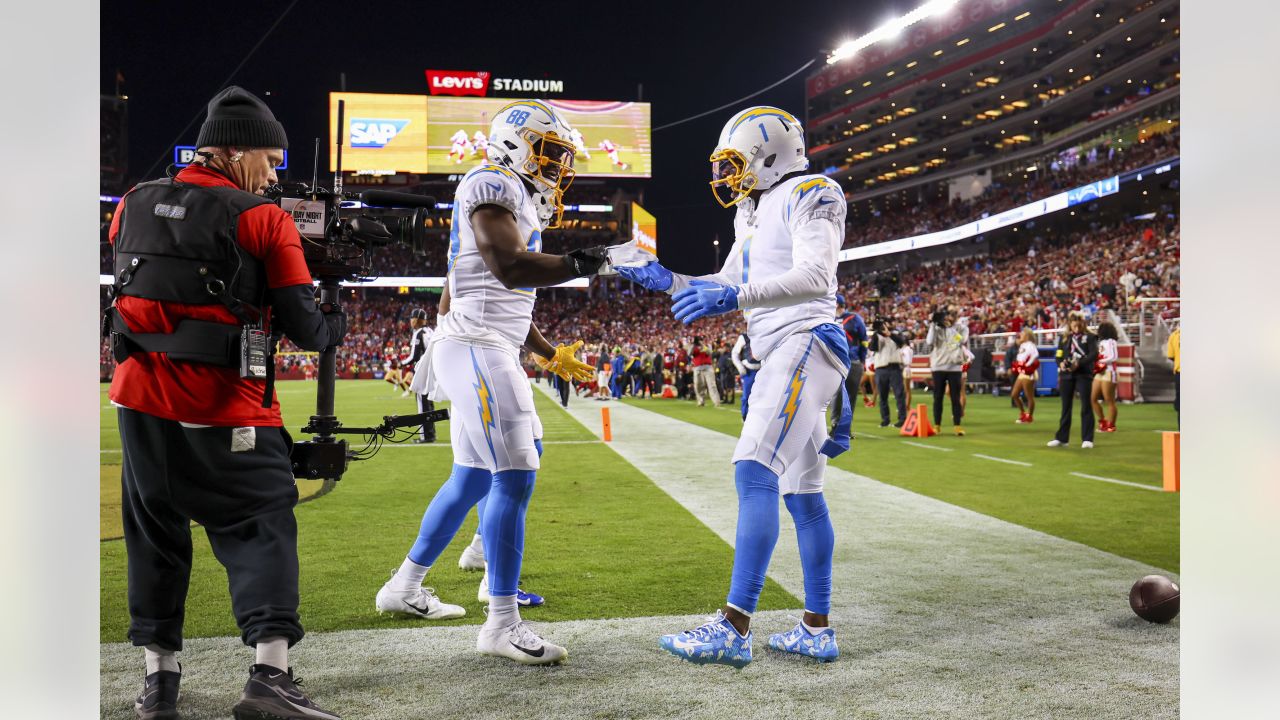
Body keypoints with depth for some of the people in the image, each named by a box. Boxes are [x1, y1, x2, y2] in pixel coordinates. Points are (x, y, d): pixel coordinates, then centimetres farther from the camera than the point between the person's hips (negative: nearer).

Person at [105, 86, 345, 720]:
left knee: (154, 530, 15)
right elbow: (303, 327, -8)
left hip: (141, 399, 5)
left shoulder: (133, 206, 8)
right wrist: (337, 324, 11)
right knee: (261, 525, 2)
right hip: (226, 408, -5)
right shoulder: (263, 219, -8)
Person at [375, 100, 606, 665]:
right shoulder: (493, 186, -9)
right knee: (514, 476, -13)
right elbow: (510, 267, -24)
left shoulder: (518, 201, 22)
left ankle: (404, 587, 29)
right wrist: (577, 265, -12)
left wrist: (551, 355, 25)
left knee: (472, 478, 16)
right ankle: (502, 623, -8)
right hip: (476, 350, -11)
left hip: (487, 352, 11)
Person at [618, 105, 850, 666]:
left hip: (804, 343, -10)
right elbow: (726, 286, 28)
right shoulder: (754, 215, 22)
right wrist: (666, 280, 16)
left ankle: (734, 628, -21)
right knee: (801, 490, 9)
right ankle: (817, 630, 15)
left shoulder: (807, 195, -6)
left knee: (754, 472, -19)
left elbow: (816, 277, -19)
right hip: (782, 356, 10)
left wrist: (733, 296, -24)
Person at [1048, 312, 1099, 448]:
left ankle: (1087, 439, 2)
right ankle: (1061, 438, 14)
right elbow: (1059, 356, 10)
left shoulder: (1090, 337, 1)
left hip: (1084, 375, -3)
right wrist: (1061, 363, -12)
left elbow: (1094, 354, -11)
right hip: (1066, 375, 4)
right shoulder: (1065, 338, 12)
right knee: (1066, 407, 8)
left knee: (1086, 407, -2)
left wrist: (1079, 363, -24)